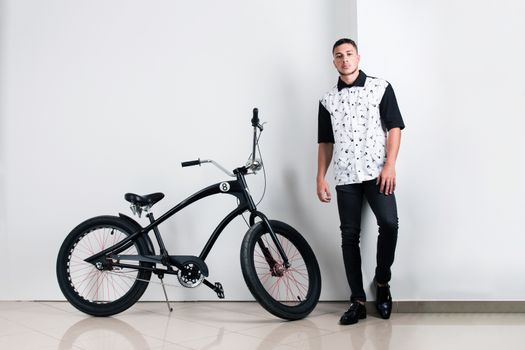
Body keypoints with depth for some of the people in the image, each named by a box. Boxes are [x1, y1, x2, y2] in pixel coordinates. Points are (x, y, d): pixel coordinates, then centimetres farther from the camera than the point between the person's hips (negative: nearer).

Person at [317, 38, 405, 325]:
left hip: (377, 172, -3)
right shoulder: (327, 100, 14)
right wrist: (320, 178, 8)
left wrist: (390, 165, -10)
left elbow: (394, 128, 2)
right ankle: (358, 301, 9)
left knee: (389, 222, -22)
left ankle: (382, 282, 2)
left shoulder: (381, 88, 7)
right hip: (345, 177, 3)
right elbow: (325, 142, 16)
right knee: (349, 236, 1)